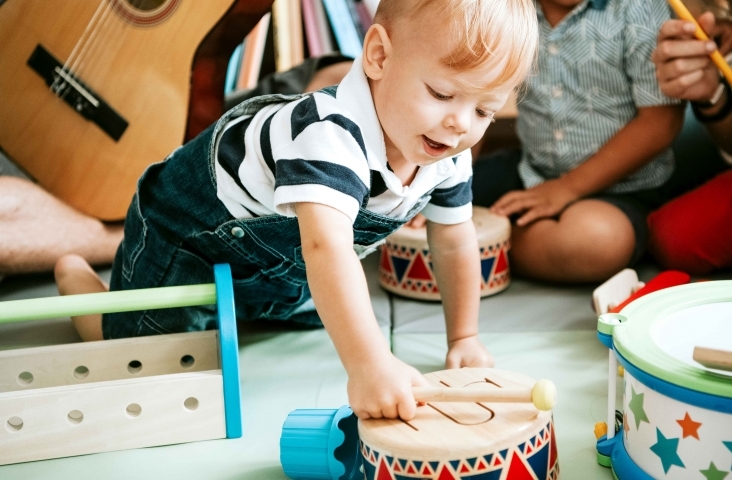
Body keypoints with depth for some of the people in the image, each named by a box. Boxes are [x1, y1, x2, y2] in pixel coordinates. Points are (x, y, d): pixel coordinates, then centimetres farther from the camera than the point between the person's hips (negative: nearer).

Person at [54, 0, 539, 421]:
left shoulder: (449, 154, -18)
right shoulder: (330, 135, -45)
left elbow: (455, 243, -3)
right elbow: (327, 249, -58)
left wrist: (464, 339, -2)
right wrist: (370, 363, -68)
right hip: (186, 227, -7)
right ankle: (76, 275, 25)